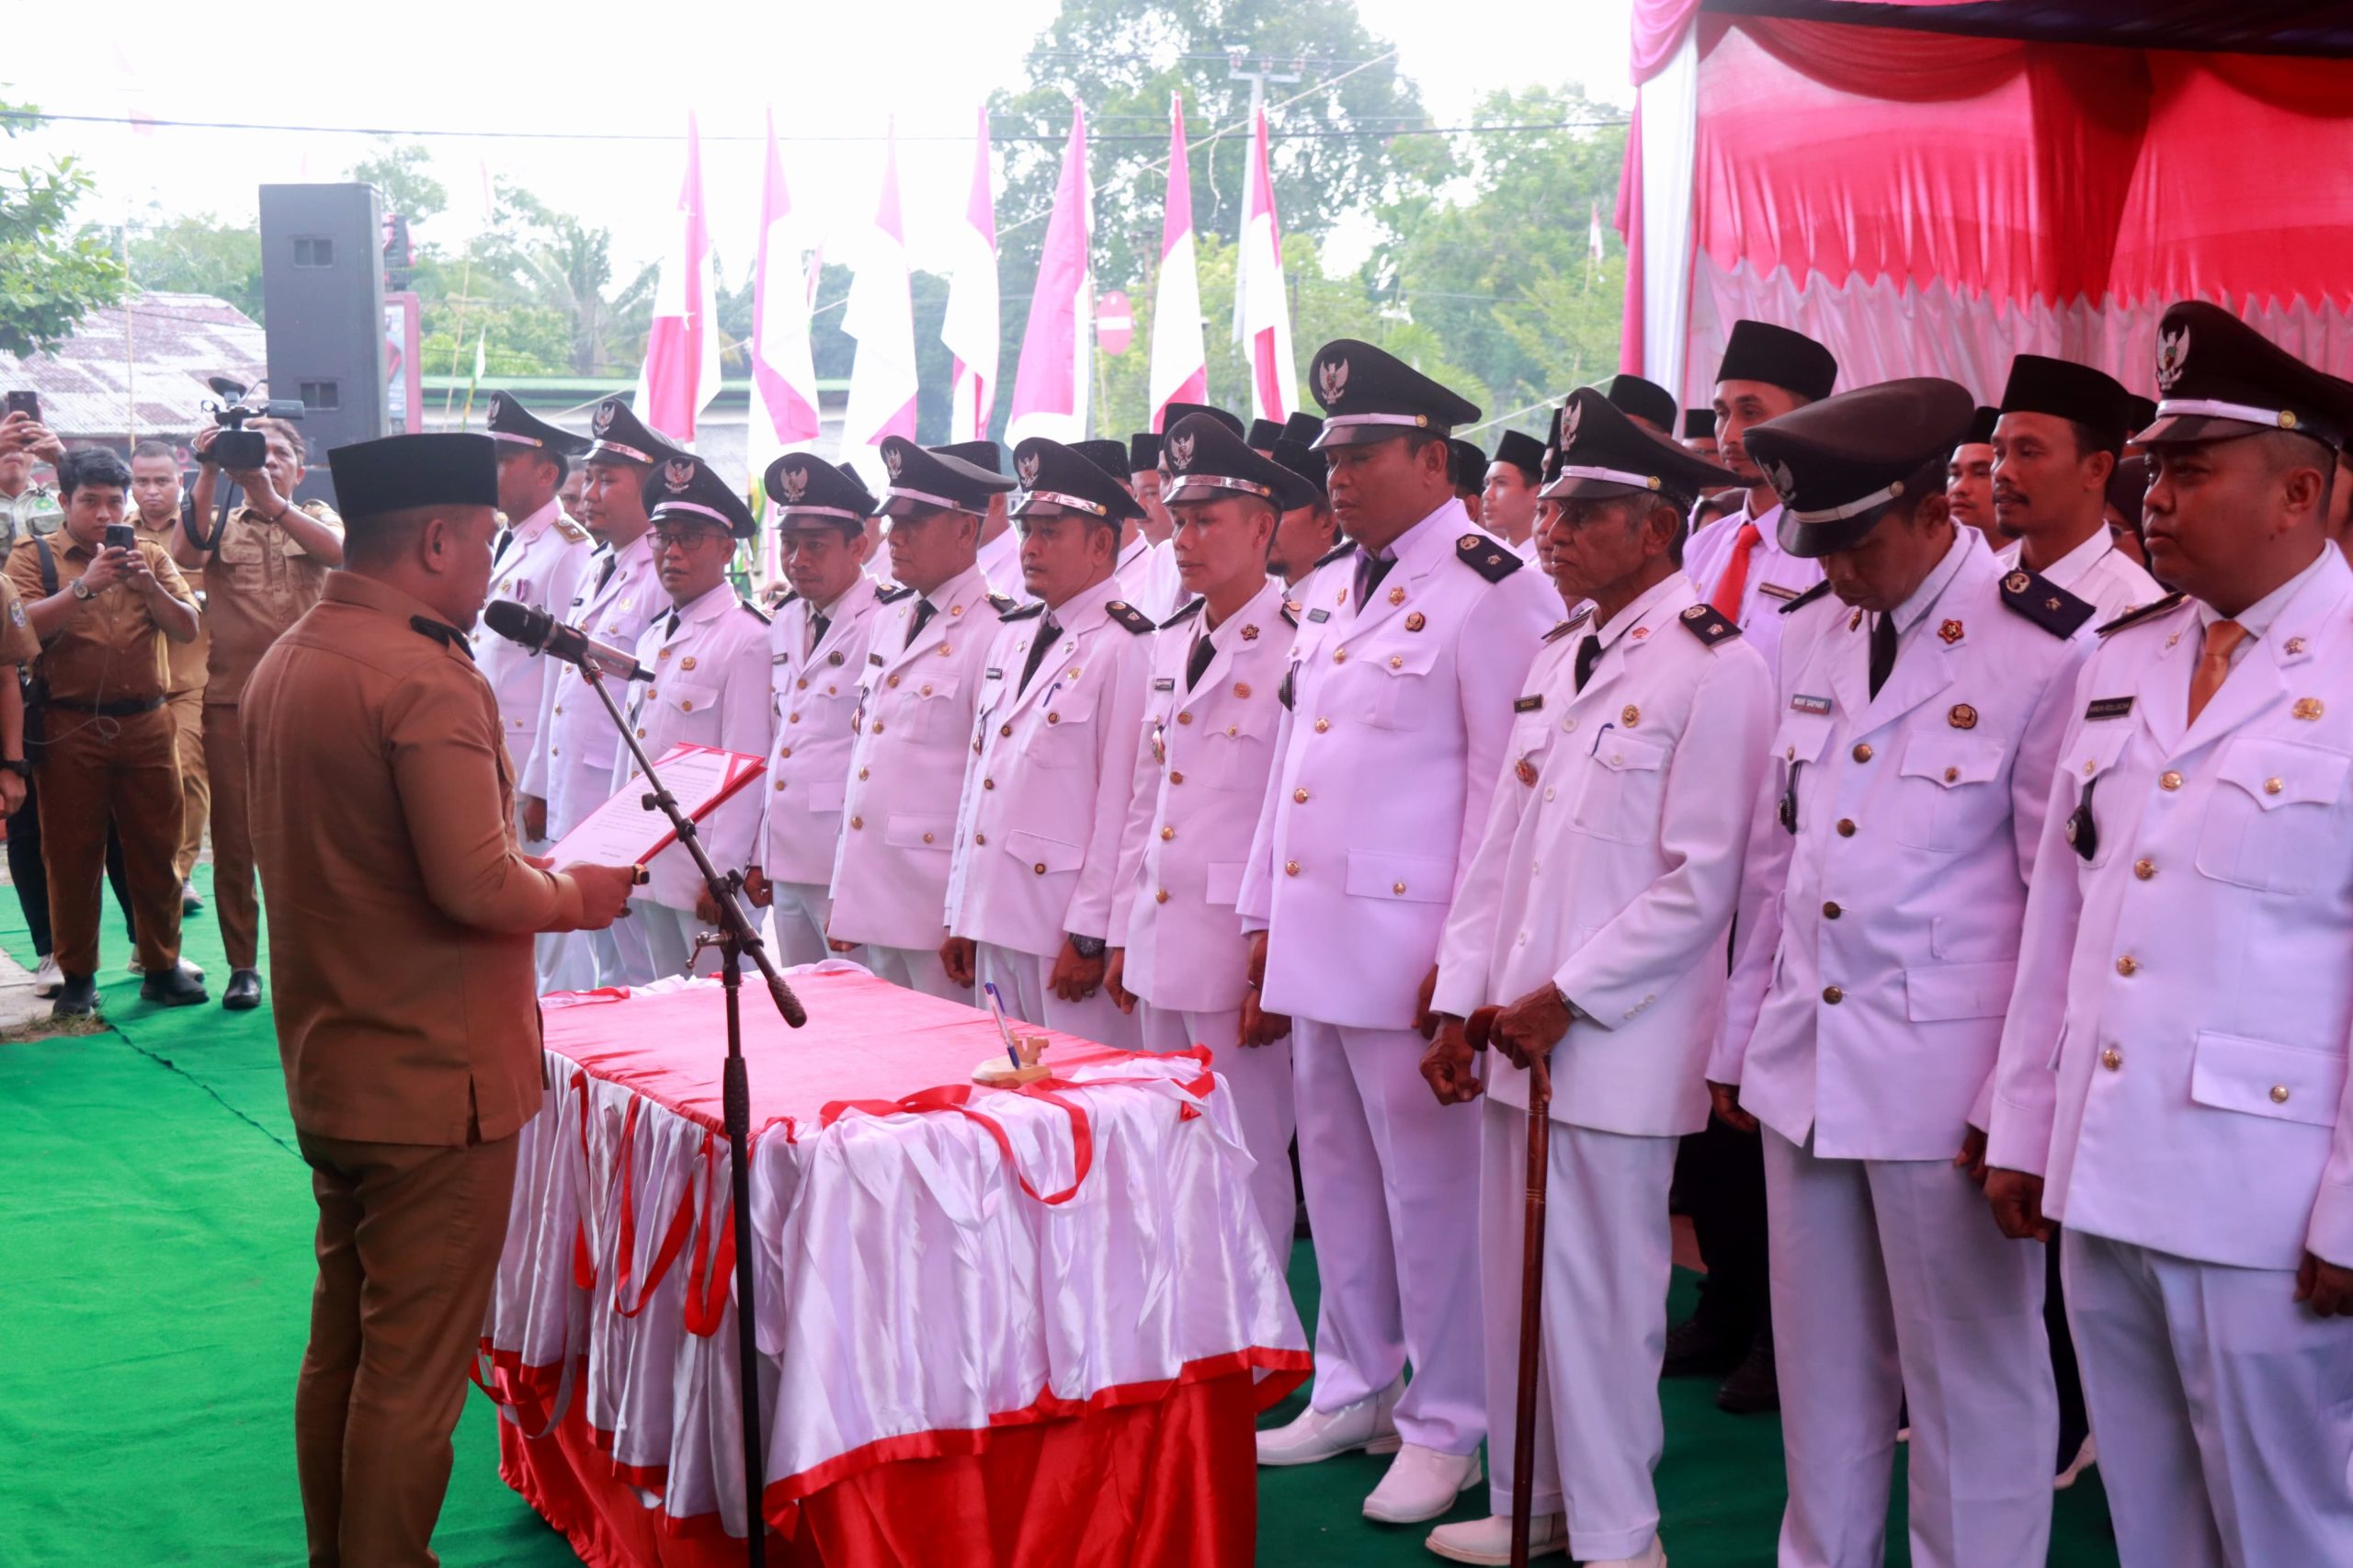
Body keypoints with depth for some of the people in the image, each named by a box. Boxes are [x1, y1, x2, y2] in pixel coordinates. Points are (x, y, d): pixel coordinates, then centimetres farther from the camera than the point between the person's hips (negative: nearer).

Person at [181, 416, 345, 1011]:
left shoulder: (317, 517, 12)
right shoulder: (220, 525, 12)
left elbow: (338, 550, -12)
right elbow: (185, 553, -11)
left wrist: (270, 499, -25)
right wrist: (209, 473, -17)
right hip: (232, 700, 0)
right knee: (234, 836, 2)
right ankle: (242, 965, 10)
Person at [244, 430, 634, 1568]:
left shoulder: (285, 662, 8)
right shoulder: (425, 677, -21)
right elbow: (478, 887, -27)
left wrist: (528, 870, 16)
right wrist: (574, 894, -8)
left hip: (327, 1073, 9)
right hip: (433, 1081, -9)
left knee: (342, 1339, 19)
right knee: (414, 1368, 2)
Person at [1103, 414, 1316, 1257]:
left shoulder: (1297, 651, -11)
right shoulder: (1170, 645, 14)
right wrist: (1123, 934, 17)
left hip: (1238, 955, -8)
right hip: (1159, 947, 8)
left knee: (1251, 1164, 0)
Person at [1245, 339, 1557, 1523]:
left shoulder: (1492, 590, -11)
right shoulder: (1328, 591, 15)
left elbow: (1507, 786, -14)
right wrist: (1264, 915, 16)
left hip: (1410, 949, -8)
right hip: (1315, 939, 8)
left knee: (1429, 1184, 0)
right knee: (1336, 1173, 16)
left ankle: (1446, 1427, 14)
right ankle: (1354, 1390, 31)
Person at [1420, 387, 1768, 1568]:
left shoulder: (1713, 669, -10)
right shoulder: (1557, 660, 14)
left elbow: (1700, 881, -14)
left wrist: (1566, 1000, -14)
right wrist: (1461, 1003, 10)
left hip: (1616, 1047, -7)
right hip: (1511, 1030, 8)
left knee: (1599, 1292, 0)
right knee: (1513, 1279, 14)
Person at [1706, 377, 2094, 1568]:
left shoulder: (2046, 650, -11)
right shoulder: (1813, 633, 8)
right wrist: (1738, 1039, 15)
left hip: (1944, 1075, -6)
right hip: (1805, 1063, 6)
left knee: (1970, 1383, 7)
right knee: (1823, 1375, 16)